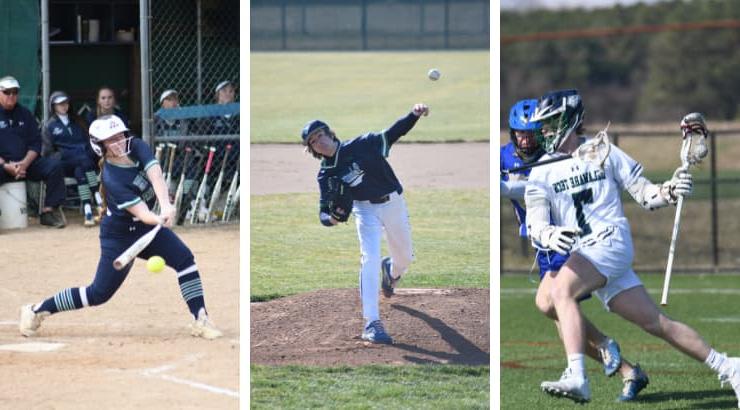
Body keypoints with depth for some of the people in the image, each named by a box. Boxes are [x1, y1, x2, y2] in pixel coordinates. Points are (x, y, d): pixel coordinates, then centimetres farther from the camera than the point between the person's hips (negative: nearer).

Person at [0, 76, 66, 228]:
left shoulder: (24, 114, 14)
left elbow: (35, 143, 9)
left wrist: (25, 163, -10)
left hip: (26, 163, 5)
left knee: (54, 166, -18)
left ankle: (48, 211, -15)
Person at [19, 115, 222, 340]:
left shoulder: (137, 147, -13)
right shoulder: (112, 178, -29)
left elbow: (155, 174, -30)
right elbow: (141, 213, -36)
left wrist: (166, 206, -47)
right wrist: (159, 219, -58)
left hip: (146, 226, 6)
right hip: (119, 235, -6)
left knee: (184, 258, -12)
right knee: (100, 293, -2)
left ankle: (200, 320, -7)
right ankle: (37, 310, 12)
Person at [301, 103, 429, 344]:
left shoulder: (362, 145, -10)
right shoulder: (326, 174, -6)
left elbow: (392, 134, -13)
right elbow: (325, 209, -10)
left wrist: (414, 115, -29)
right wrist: (329, 218, -35)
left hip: (393, 204, 1)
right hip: (365, 209, -1)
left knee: (405, 258, 14)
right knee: (370, 259, -21)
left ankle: (391, 270, 55)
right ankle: (372, 324, -25)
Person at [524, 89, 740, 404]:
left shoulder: (603, 153, 5)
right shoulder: (542, 172, 10)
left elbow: (644, 194, 8)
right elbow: (535, 223, -4)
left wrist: (670, 191, -13)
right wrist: (550, 235, -27)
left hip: (611, 241, -4)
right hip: (579, 255, 4)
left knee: (560, 290, -29)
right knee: (655, 323, 3)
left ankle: (576, 377, -38)